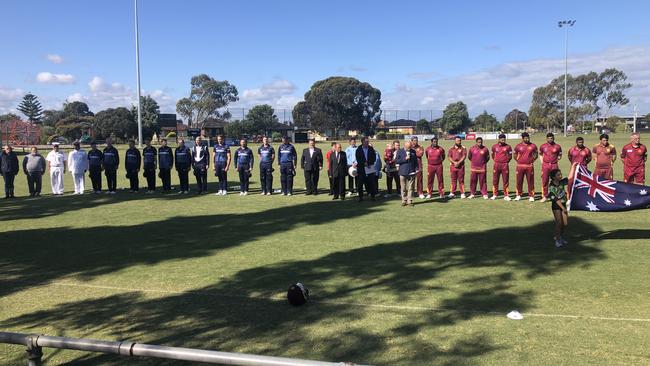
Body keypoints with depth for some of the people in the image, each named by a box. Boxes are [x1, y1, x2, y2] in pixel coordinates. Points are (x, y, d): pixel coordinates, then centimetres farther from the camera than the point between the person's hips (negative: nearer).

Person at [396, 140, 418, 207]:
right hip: (403, 172, -1)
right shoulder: (400, 151, 3)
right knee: (403, 188, 4)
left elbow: (416, 161, 13)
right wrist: (405, 159, -12)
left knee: (411, 188, 1)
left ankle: (410, 201, 8)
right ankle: (404, 201, 14)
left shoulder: (413, 151, 10)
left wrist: (416, 169, 3)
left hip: (411, 173, 1)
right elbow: (397, 161, -3)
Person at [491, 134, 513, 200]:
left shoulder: (508, 147, -1)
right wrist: (496, 161, 10)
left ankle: (506, 195, 5)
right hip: (496, 165, 2)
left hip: (505, 165, -2)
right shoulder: (494, 146, 4)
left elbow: (510, 156, 7)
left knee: (505, 181, 1)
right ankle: (494, 195, 13)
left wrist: (506, 161, 2)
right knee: (495, 180, 5)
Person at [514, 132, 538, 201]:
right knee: (519, 181, 6)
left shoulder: (533, 146, 2)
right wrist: (518, 161, 3)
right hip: (520, 166, 0)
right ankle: (518, 195, 16)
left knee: (530, 181, 2)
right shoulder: (518, 146, 1)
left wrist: (532, 161, 4)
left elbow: (535, 155, 13)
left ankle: (531, 196, 9)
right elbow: (515, 155, 12)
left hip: (529, 166, 0)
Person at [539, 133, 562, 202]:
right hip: (545, 165, 1)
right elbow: (540, 154, 17)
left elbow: (560, 155, 13)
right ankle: (544, 196, 10)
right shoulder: (543, 146, 5)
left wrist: (557, 159, -1)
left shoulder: (557, 146, 2)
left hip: (554, 165, -1)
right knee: (544, 181, 2)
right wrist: (542, 162, 7)